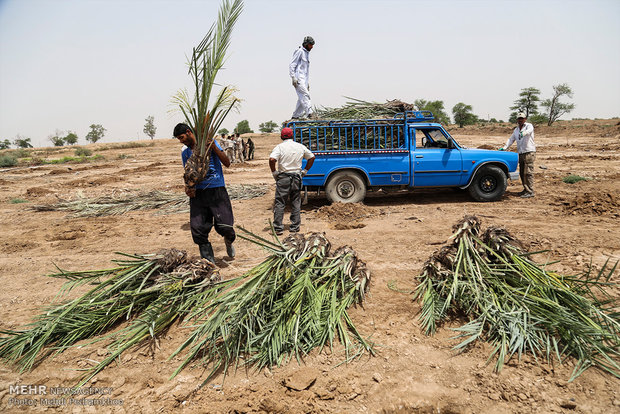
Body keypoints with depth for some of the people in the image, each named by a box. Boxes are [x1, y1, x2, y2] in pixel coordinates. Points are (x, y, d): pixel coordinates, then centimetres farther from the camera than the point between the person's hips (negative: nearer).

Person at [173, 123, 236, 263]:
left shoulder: (209, 142, 2)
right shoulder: (185, 152, 14)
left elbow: (227, 163, -3)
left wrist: (213, 146, -13)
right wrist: (187, 187, -1)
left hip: (217, 190, -4)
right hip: (198, 193, 4)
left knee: (224, 227, -10)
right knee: (198, 229, -4)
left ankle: (229, 241, 27)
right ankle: (209, 261, 10)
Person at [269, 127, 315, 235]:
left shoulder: (280, 147, -7)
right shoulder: (300, 146, 6)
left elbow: (272, 159, -22)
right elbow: (312, 157, 15)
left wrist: (274, 172, -8)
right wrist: (305, 171, 16)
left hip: (283, 177, -3)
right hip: (297, 177, 3)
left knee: (279, 203, 3)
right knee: (296, 203, 11)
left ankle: (278, 228, 2)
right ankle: (295, 227, 15)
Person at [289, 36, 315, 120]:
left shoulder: (307, 53, 24)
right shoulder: (299, 51, -5)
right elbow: (292, 65, -10)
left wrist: (307, 82, 25)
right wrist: (293, 78, -19)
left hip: (304, 79, 9)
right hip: (298, 78, -9)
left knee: (302, 98, 4)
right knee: (305, 94, -22)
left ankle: (295, 116, 9)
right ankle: (309, 113, -32)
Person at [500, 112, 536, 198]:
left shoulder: (529, 126, -2)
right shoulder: (516, 130, 17)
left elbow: (529, 131, -25)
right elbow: (511, 139, 15)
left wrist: (523, 133, -48)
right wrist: (504, 147, -1)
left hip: (529, 152, -7)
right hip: (520, 153, 7)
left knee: (528, 172, -11)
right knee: (522, 173, 11)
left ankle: (530, 191, -10)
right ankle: (526, 189, 22)